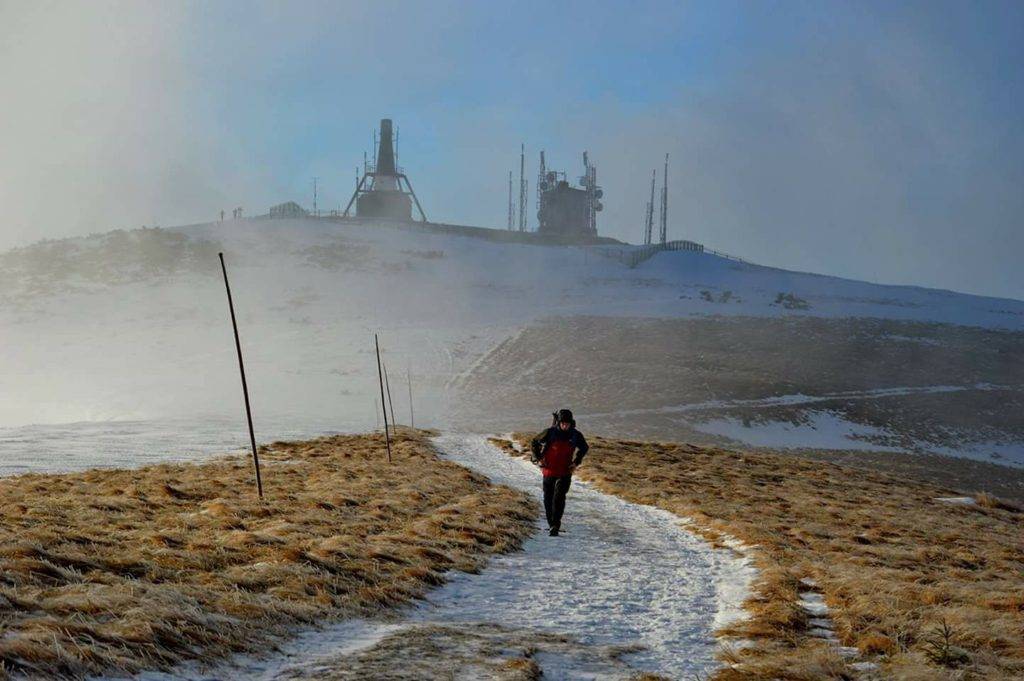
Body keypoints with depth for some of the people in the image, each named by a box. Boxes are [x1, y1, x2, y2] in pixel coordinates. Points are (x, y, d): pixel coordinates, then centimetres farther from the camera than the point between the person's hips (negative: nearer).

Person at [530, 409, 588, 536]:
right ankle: (551, 524, 27)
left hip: (565, 473, -1)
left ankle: (555, 526, -18)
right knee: (548, 499, 10)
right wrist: (538, 459, -5)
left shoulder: (575, 435, -7)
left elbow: (584, 448, 14)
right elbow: (534, 443, 4)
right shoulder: (550, 433, -11)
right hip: (549, 471, 1)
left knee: (559, 498, -16)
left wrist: (576, 462, 4)